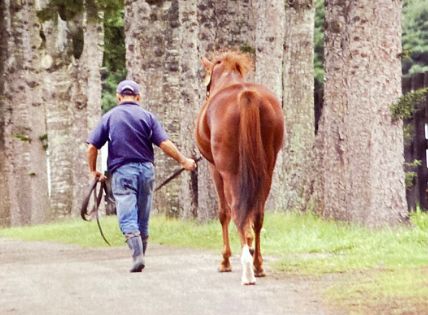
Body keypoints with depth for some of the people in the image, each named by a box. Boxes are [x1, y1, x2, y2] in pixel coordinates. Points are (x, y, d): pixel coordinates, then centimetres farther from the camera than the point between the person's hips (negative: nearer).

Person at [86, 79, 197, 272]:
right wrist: (183, 161, 8)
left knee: (127, 219, -9)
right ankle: (140, 255, 22)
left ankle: (138, 256, -26)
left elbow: (92, 147, 0)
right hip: (146, 169, 2)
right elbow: (164, 144, -4)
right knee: (143, 220, 14)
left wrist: (93, 171, 15)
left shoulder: (109, 117, 4)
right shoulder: (147, 116, 4)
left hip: (122, 171, -2)